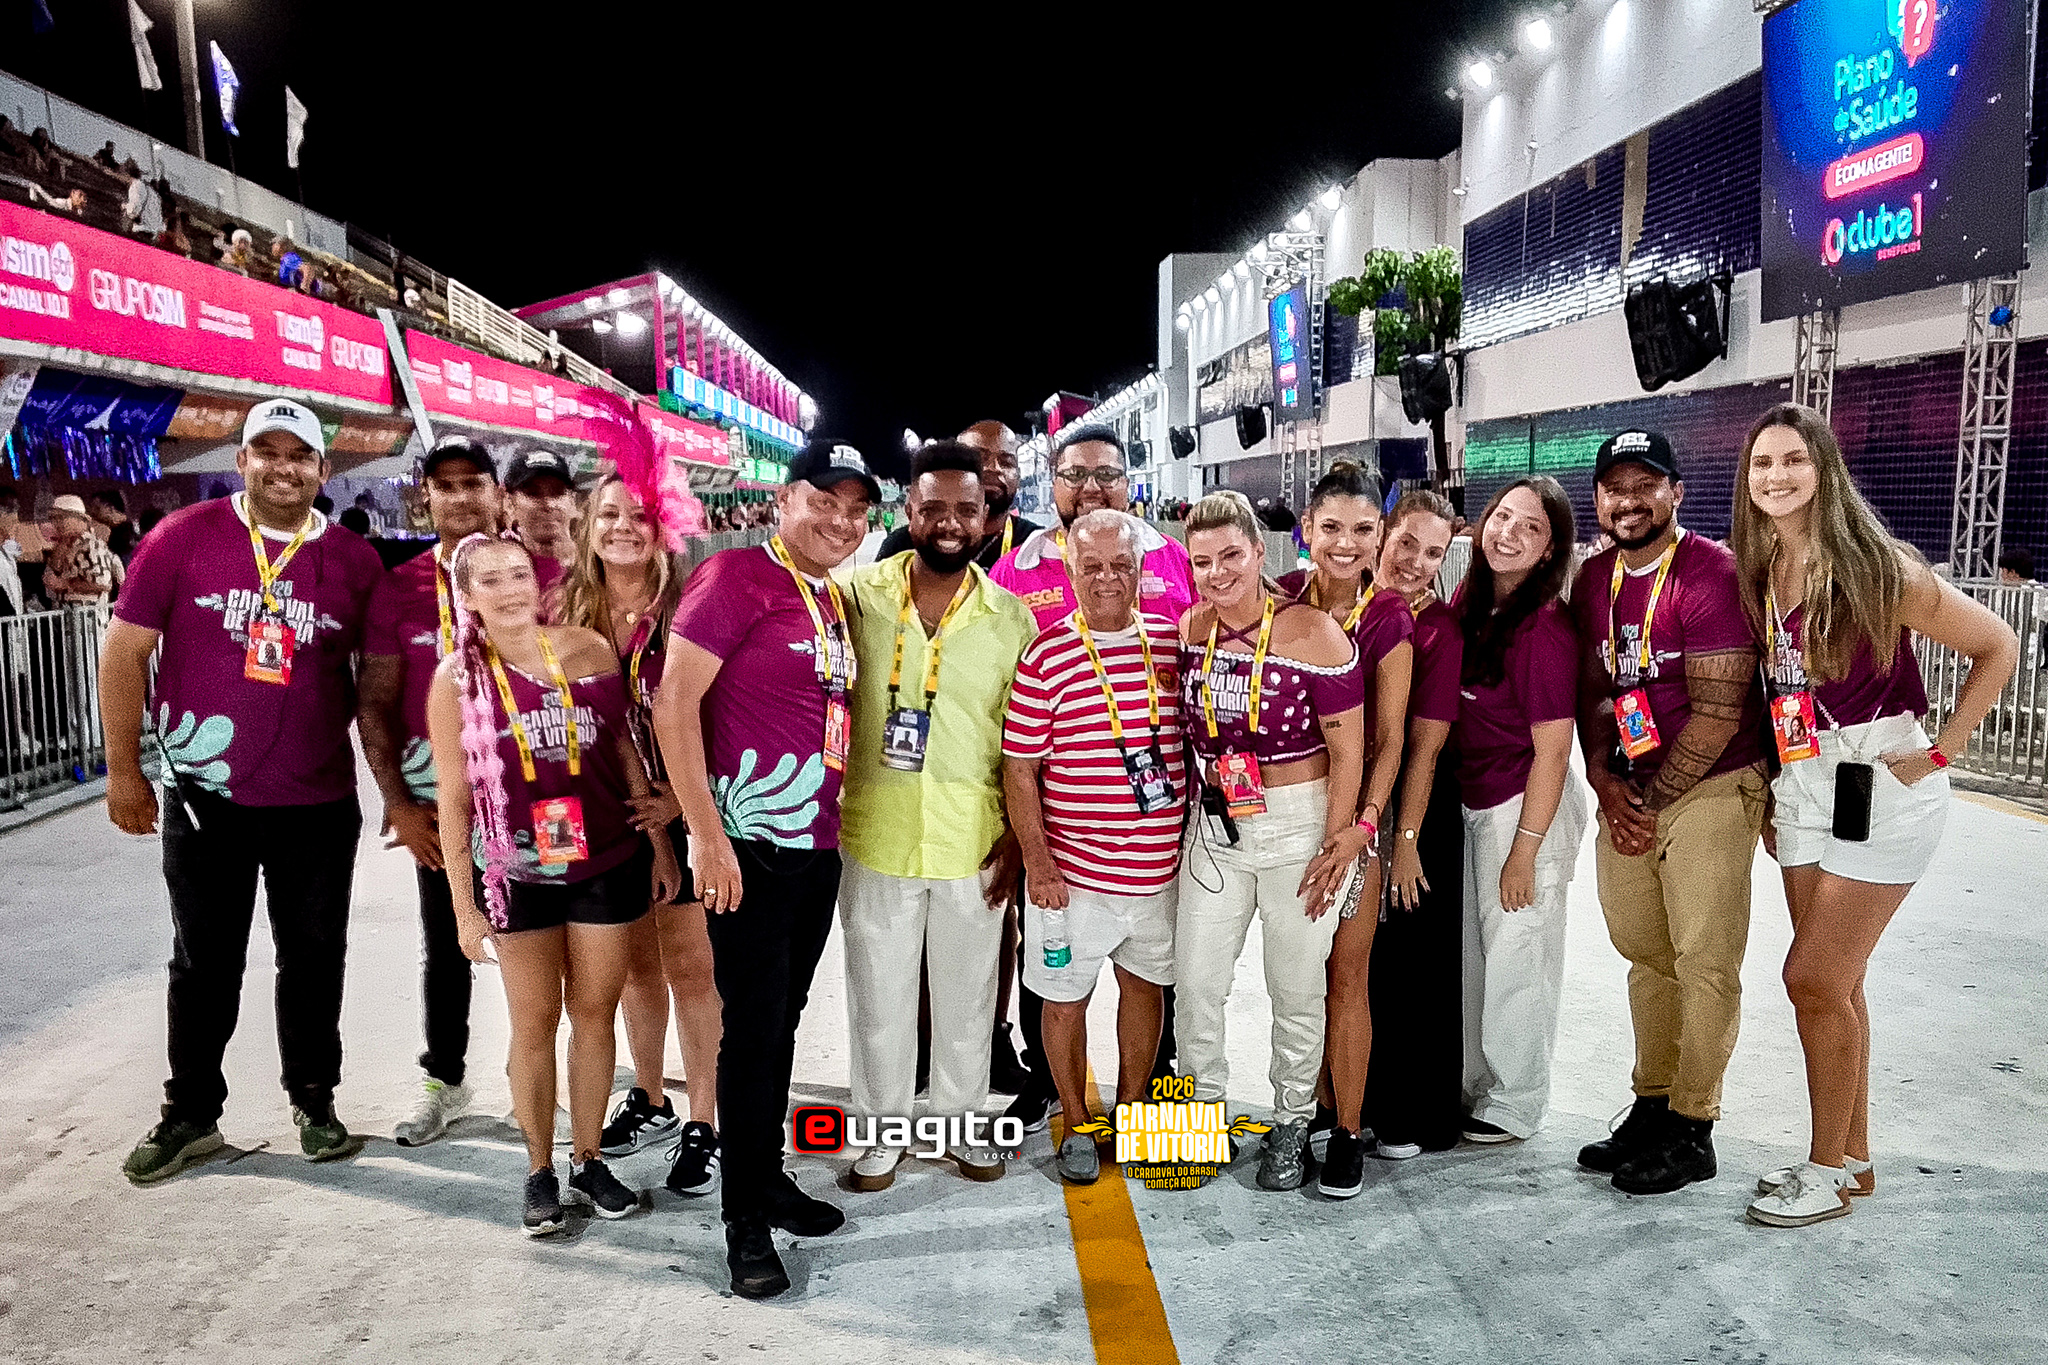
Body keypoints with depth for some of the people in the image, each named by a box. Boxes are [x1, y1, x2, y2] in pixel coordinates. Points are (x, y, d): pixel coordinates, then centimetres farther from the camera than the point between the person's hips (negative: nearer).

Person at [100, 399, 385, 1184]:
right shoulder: (184, 537, -3)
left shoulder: (355, 561, 1)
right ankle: (191, 1115, 27)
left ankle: (313, 1102, 29)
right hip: (204, 797, -1)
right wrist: (123, 769, -3)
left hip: (320, 803, 1)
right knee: (204, 962, 11)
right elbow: (124, 650, -1)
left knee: (314, 958, 12)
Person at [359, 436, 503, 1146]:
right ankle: (443, 1080, 31)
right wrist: (399, 805, -3)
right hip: (440, 807, 2)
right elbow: (375, 704, 3)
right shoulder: (399, 590, 1)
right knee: (446, 949, 14)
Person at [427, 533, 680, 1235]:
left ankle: (587, 1161, 27)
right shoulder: (456, 679, -5)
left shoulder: (587, 649, -3)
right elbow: (453, 797, -1)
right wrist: (463, 905, -1)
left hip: (608, 862, 1)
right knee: (534, 1022, 8)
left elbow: (626, 753, 5)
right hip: (517, 874, -1)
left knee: (594, 1013, 10)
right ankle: (539, 1172, 25)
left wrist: (661, 847, 6)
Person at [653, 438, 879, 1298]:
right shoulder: (738, 575, -10)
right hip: (750, 846, -7)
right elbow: (673, 701, -16)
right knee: (754, 1028, 0)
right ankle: (746, 1222, 14)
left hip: (818, 847, 7)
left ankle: (768, 1178, 32)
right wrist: (705, 833, -18)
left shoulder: (836, 603, 13)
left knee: (782, 1021, 17)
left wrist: (833, 820, 15)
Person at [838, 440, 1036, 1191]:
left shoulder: (1012, 618, -1)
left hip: (973, 843, 1)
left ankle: (961, 1119, 36)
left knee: (967, 992, 15)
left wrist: (1018, 835, -2)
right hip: (876, 838, -1)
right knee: (879, 993, 13)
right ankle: (882, 1127, 32)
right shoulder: (857, 594, -5)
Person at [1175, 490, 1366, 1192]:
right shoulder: (1190, 630, 1)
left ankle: (1291, 1122, 30)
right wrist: (1190, 807, 11)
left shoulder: (1312, 633, -15)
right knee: (1194, 983, 7)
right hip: (1215, 824, 4)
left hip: (1300, 824, -4)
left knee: (1297, 988, 10)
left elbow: (1347, 748, -11)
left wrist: (1336, 843, -11)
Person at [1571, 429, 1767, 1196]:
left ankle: (1692, 1131, 9)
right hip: (1625, 795, 7)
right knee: (1645, 954, 13)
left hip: (1710, 789, -6)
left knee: (1704, 961, -3)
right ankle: (1651, 1107, 25)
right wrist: (1605, 783, -2)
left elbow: (1717, 713, -16)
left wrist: (1652, 801, -12)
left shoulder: (1712, 573, -13)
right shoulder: (1594, 579, 9)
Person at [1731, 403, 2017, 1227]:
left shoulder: (1878, 569, -13)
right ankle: (1852, 1155, 28)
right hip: (1802, 785, 6)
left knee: (1813, 978, -5)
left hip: (1882, 788, -6)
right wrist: (1770, 793, 6)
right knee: (1834, 982, 12)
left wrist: (1940, 753, -8)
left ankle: (1830, 1173, 12)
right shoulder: (1756, 573, 3)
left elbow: (1997, 647, -6)